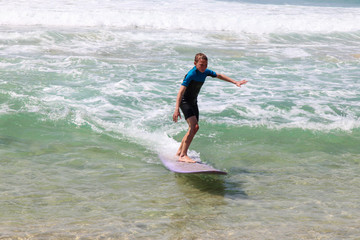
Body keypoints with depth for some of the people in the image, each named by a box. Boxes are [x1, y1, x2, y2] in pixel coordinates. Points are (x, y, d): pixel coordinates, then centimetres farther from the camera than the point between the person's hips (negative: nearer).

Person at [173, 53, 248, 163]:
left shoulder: (205, 72, -1)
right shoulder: (191, 74, -24)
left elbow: (219, 76, 18)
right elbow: (181, 91, -30)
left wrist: (235, 82, 16)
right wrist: (176, 109, -38)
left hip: (193, 102, 9)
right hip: (184, 101, -9)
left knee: (194, 128, 11)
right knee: (194, 126, -22)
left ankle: (179, 152, 25)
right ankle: (183, 156, -22)